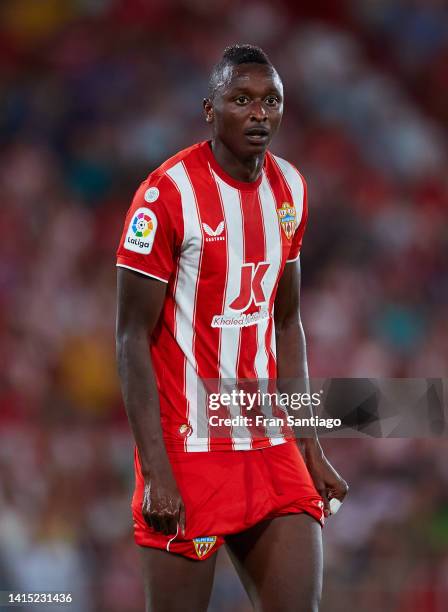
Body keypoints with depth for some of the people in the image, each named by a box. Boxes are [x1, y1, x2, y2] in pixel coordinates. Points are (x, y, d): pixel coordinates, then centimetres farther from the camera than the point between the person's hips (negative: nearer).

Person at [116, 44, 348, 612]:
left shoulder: (289, 190, 8)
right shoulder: (167, 195, -13)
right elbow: (133, 339, -11)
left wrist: (310, 448, 13)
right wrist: (157, 473, -16)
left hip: (270, 448, 6)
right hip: (189, 452, -6)